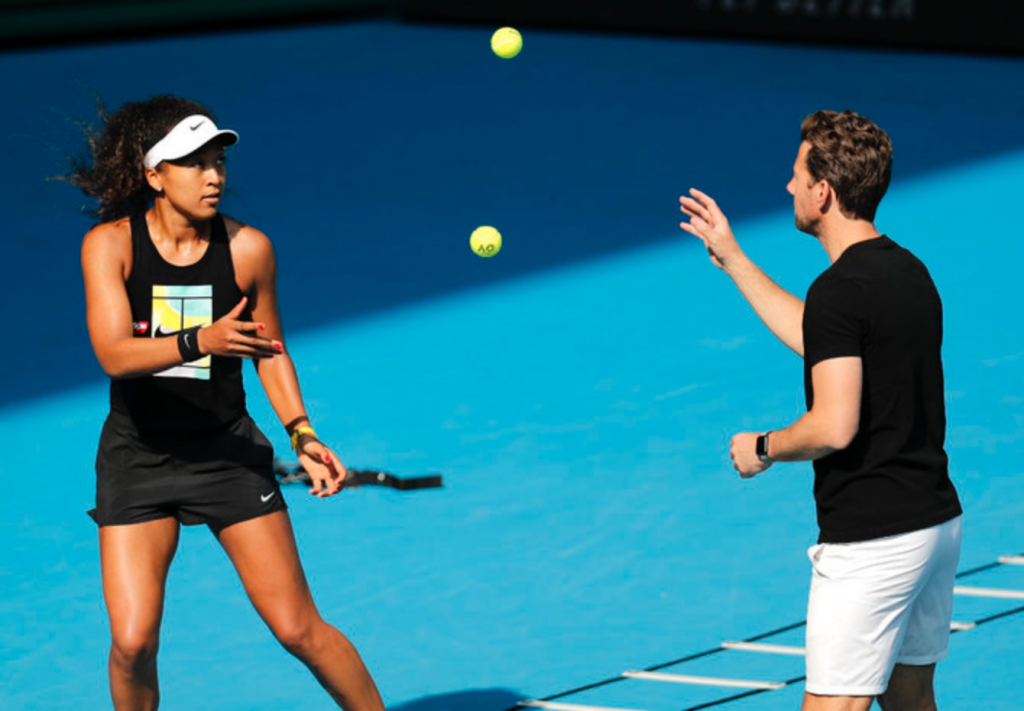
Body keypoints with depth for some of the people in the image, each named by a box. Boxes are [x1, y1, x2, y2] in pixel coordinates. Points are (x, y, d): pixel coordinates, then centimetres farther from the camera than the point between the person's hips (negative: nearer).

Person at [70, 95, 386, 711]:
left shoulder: (248, 248, -7)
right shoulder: (109, 244, -11)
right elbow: (115, 354, -24)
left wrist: (302, 434, -5)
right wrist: (200, 341, -40)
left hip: (229, 453, 1)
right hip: (138, 458, -1)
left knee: (298, 628, -4)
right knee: (132, 642, -11)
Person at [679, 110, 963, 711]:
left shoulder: (841, 288, -18)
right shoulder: (908, 270, 11)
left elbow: (833, 428, -25)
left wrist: (762, 448, -5)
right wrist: (732, 259, 33)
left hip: (871, 541, -9)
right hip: (938, 520, 9)